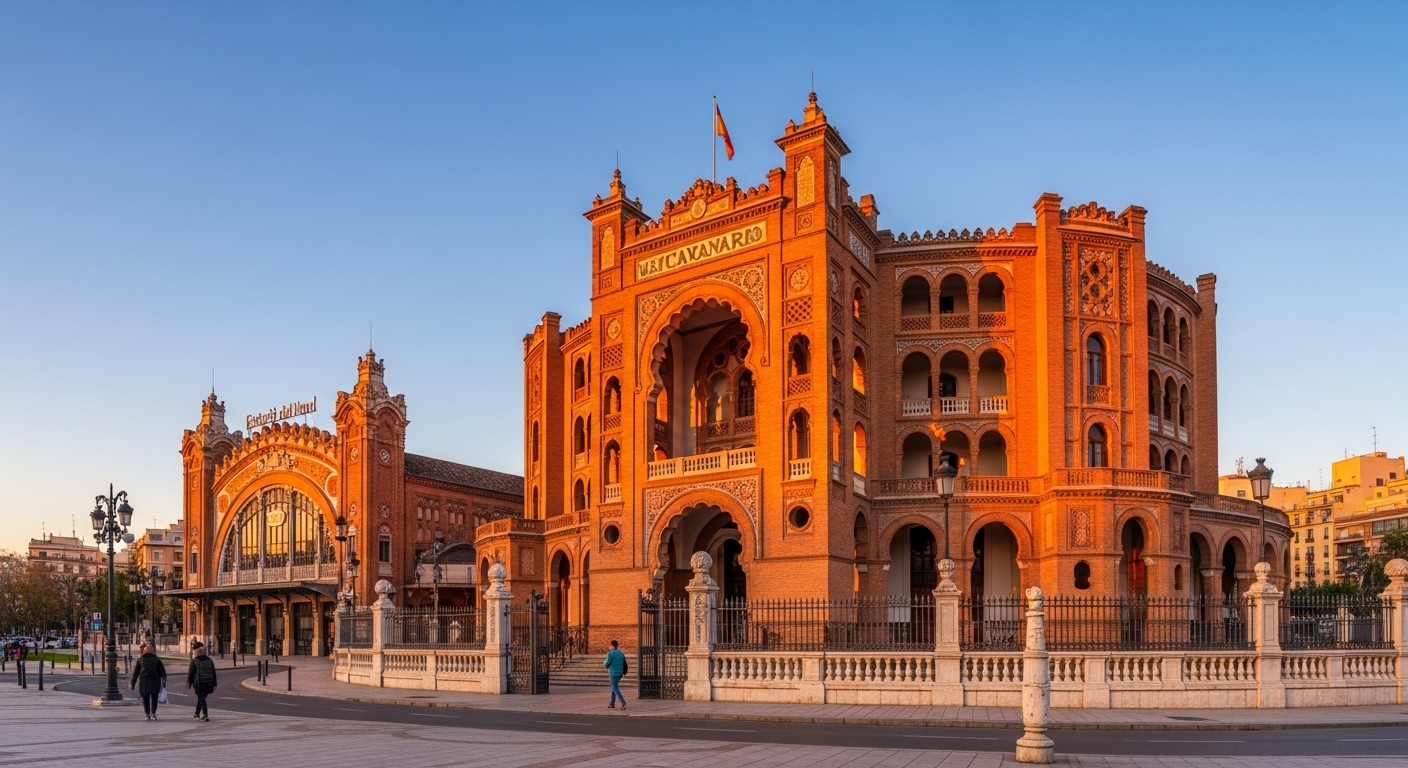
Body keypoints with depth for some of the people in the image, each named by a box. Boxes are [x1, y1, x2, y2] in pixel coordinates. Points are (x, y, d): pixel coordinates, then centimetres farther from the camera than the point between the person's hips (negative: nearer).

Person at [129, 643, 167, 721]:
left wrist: (132, 684, 18)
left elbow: (135, 673, 14)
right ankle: (153, 713, -8)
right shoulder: (157, 660, 9)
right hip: (155, 681, -1)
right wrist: (164, 681, 4)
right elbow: (162, 672, 3)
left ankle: (147, 714, 5)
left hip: (143, 681, 1)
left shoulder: (140, 660, 13)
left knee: (145, 698, 12)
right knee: (154, 698, 7)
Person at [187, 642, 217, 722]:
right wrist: (214, 684, 13)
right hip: (209, 683, 5)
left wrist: (189, 682, 9)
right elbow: (213, 673, 10)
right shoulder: (209, 660, 8)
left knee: (201, 699, -3)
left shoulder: (194, 661, -7)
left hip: (199, 683, -5)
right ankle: (197, 714, 36)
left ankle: (205, 716, -16)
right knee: (201, 698, 22)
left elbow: (191, 673, -4)